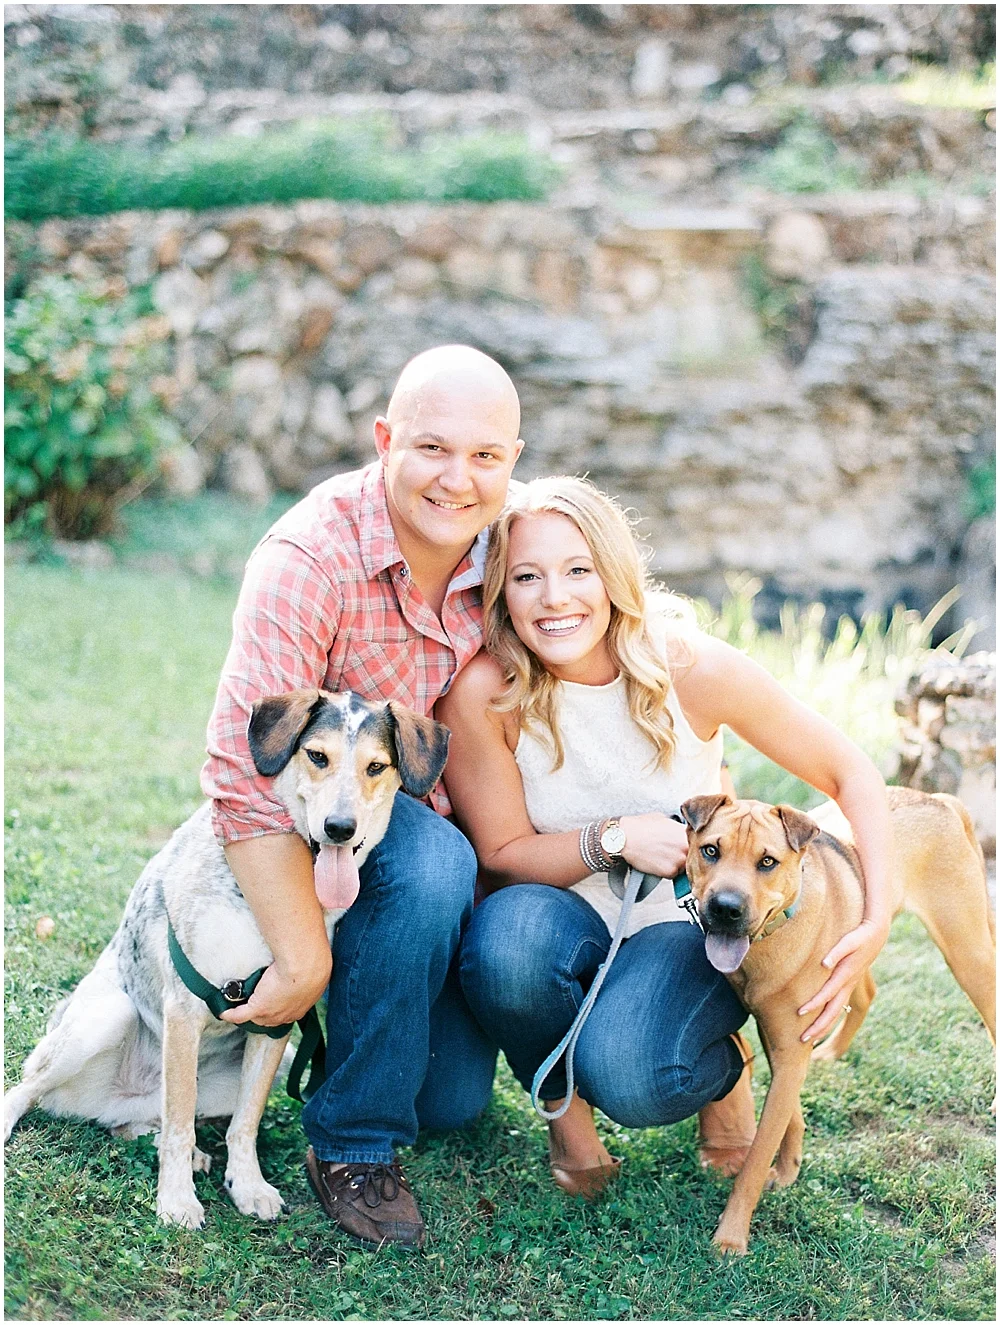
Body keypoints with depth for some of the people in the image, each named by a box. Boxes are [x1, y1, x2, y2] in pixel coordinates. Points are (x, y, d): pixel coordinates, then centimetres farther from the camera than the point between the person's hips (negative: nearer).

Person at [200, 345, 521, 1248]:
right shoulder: (313, 556, -29)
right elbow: (244, 763, -34)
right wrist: (303, 960, -35)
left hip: (426, 811, 5)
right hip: (308, 825, -5)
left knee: (458, 1098, 2)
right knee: (431, 861, -37)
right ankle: (351, 1145, -19)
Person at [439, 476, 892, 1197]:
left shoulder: (693, 667, -18)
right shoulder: (483, 693, -19)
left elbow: (853, 775, -8)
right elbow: (501, 854, -9)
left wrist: (877, 924, -21)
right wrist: (611, 838, -27)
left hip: (689, 925, -1)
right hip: (568, 923, 1)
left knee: (627, 1076, -31)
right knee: (509, 928, -35)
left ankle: (724, 1068, 7)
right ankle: (562, 1104, -4)